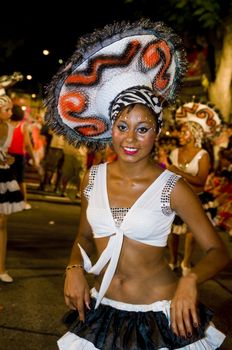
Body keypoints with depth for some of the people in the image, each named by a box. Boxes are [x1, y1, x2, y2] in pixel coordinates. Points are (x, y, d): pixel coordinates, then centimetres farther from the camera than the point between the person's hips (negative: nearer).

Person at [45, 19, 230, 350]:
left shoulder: (172, 188, -14)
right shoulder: (93, 178, -2)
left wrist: (190, 280, -28)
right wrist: (74, 268, -8)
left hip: (160, 315, -4)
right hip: (101, 308, 4)